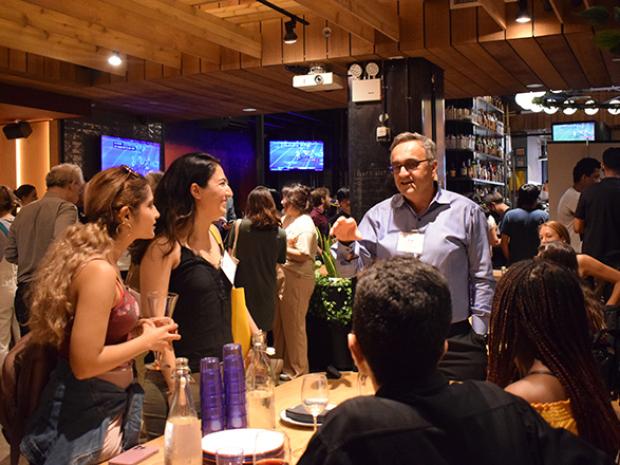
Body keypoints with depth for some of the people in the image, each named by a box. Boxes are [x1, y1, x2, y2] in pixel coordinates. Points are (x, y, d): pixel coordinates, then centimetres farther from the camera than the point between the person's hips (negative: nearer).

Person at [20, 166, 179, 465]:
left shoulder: (93, 259, 6)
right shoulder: (99, 270, -24)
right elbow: (85, 362, -26)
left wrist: (138, 328, 5)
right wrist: (146, 340, -14)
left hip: (106, 405, 9)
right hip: (91, 415, -9)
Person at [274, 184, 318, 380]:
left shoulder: (305, 225, -14)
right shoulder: (286, 219, 14)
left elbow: (302, 255, -21)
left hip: (297, 279, -9)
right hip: (282, 276, 9)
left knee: (294, 324, 0)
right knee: (279, 322, 16)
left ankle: (297, 369, 12)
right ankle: (281, 364, 30)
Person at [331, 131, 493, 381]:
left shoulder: (465, 212, 1)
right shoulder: (379, 215, 6)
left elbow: (481, 279, 4)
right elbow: (350, 269, 4)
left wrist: (478, 337, 1)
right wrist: (346, 242, -17)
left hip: (455, 342, -1)